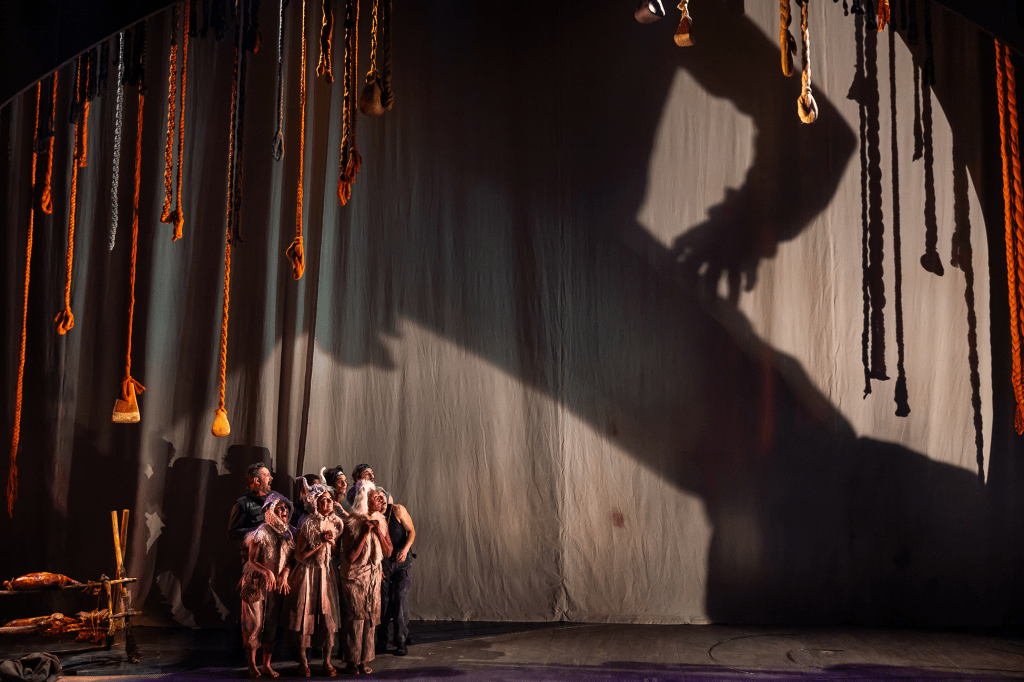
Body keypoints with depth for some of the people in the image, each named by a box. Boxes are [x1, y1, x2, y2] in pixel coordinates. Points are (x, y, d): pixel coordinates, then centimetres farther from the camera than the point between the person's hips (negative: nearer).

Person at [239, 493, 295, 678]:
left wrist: (285, 574, -11)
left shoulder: (290, 534, 2)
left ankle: (267, 664, 16)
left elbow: (291, 559, 7)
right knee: (255, 623, -1)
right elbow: (252, 561, -12)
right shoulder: (261, 534, -14)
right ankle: (252, 664, 13)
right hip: (256, 583, -5)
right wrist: (267, 572, -27)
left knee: (272, 624, 7)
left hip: (277, 585, 5)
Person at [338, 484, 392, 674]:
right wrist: (365, 534, -22)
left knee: (370, 618, 6)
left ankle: (364, 660, 15)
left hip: (373, 577, 5)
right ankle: (352, 661, 11)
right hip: (354, 578, -5)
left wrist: (378, 532, -12)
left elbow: (388, 552, 2)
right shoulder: (350, 524, -14)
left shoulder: (381, 522, 3)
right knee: (355, 619, -1)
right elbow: (350, 557, -19)